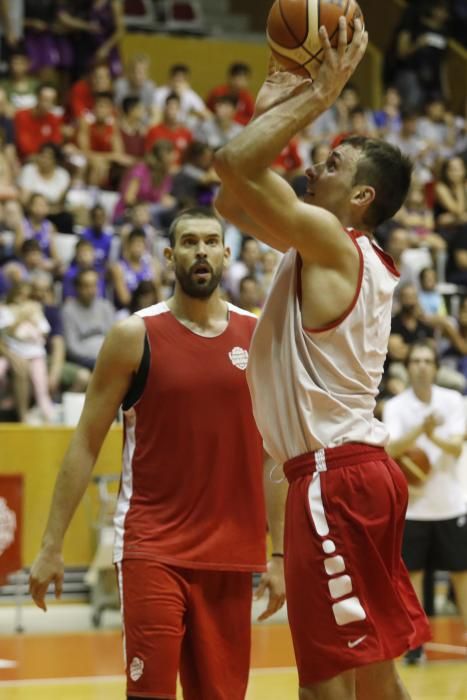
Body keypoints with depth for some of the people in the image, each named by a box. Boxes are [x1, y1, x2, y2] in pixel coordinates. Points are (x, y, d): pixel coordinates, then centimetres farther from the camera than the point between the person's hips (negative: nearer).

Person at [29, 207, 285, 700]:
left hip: (230, 553, 3)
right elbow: (86, 443, 0)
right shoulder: (136, 336, -2)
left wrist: (280, 553, 6)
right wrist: (51, 546, -4)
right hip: (151, 547, -3)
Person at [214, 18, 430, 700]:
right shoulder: (329, 248, 15)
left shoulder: (332, 239, -12)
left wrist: (319, 94, -12)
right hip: (362, 471, 10)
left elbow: (236, 162, -22)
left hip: (337, 476, -10)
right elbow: (231, 199, 23)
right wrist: (275, 103, 19)